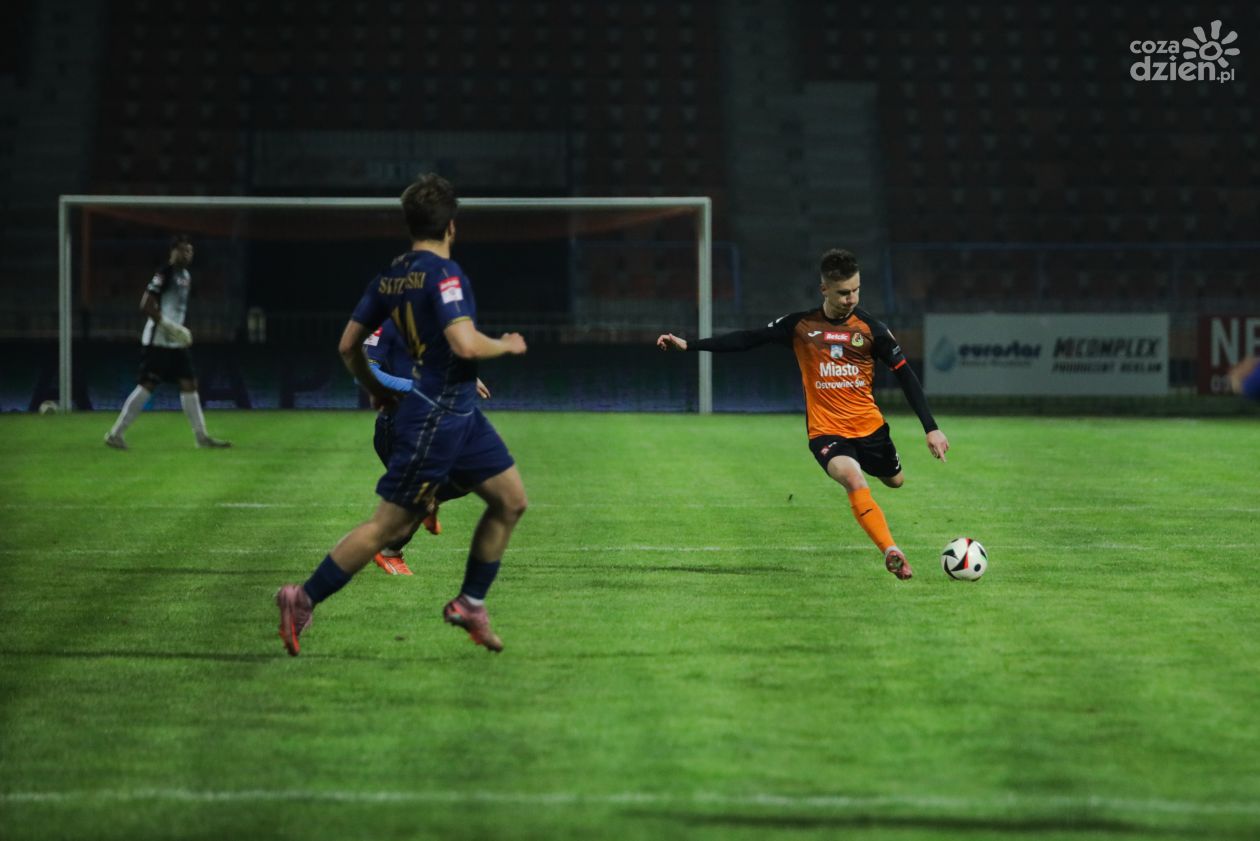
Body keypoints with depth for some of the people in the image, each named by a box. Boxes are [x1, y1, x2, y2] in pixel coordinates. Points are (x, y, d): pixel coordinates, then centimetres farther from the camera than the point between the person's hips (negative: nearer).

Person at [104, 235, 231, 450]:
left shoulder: (186, 276, 14)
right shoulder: (164, 274, -15)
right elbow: (146, 306, -20)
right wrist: (170, 326, -21)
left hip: (176, 343, 9)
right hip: (158, 341, -9)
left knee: (189, 384, 6)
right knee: (147, 386, -9)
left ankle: (202, 436, 10)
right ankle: (115, 434, -3)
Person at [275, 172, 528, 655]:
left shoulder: (390, 276, 7)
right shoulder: (443, 274, -18)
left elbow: (348, 345, 12)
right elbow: (465, 344, -28)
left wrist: (377, 392, 26)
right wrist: (507, 346, -9)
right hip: (435, 416, -9)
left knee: (511, 500, 13)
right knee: (391, 525, -3)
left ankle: (470, 604, 20)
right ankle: (303, 600, 4)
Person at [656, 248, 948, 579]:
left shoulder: (869, 327, -4)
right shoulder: (801, 325, -4)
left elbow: (904, 374, -1)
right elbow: (748, 339, 2)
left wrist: (931, 428, -6)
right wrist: (688, 345, -2)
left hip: (870, 426, 3)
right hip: (826, 430, -3)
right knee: (853, 479, -30)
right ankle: (892, 552, -33)